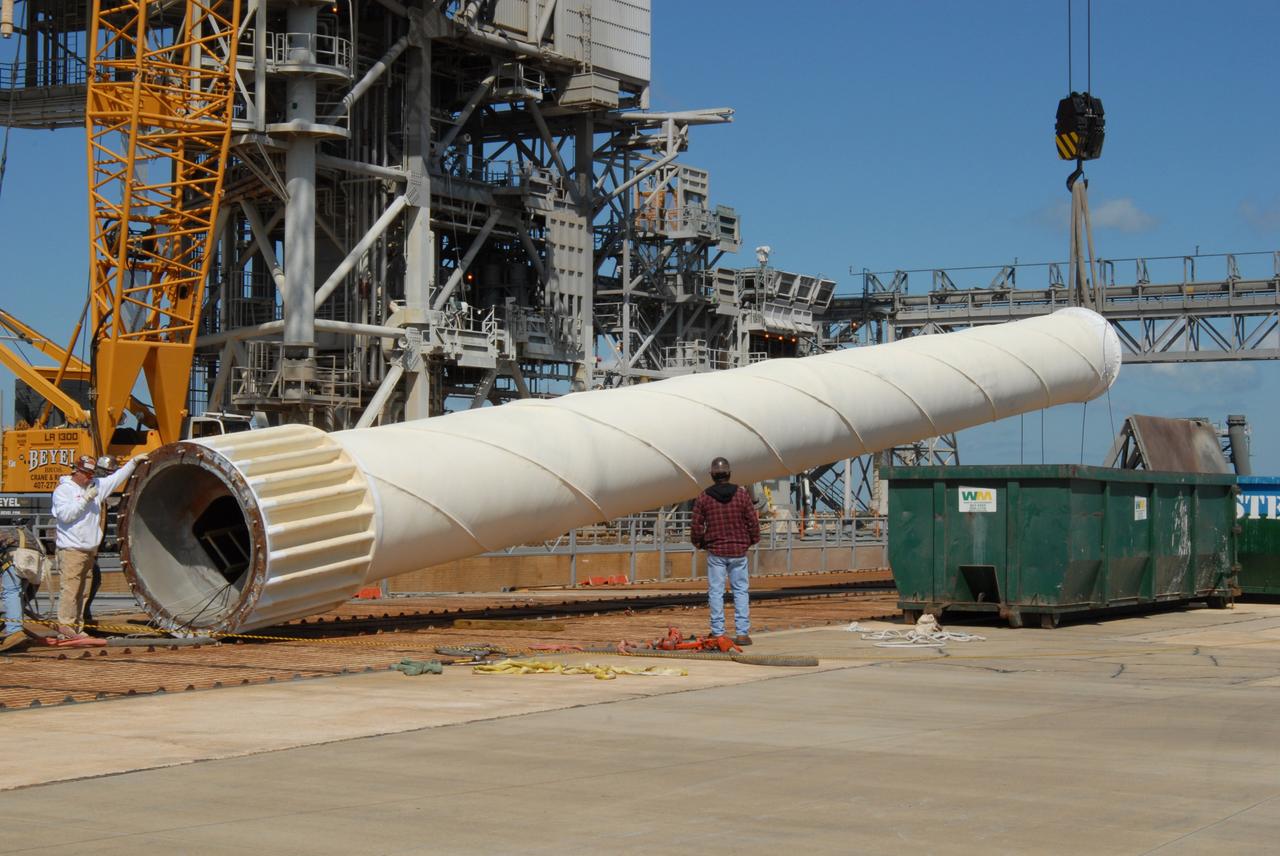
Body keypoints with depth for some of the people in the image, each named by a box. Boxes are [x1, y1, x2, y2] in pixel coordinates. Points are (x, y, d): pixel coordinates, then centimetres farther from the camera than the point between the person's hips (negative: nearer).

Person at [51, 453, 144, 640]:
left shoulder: (95, 485, 14)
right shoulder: (63, 490, -5)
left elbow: (116, 478, 21)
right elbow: (65, 515, -17)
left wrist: (134, 462, 15)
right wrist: (86, 499, -16)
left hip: (89, 550, 7)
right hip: (71, 549, -7)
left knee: (83, 591, 8)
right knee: (70, 588, -11)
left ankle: (78, 626, 13)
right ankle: (65, 625, -10)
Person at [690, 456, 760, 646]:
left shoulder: (703, 497, -3)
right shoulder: (742, 494, -3)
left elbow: (697, 525, 1)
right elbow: (753, 521, 0)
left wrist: (699, 543, 20)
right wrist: (753, 540, 18)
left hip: (715, 552, 0)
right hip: (738, 551, 1)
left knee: (716, 592, 5)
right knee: (741, 591, 7)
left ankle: (718, 632, 5)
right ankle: (742, 633, 3)